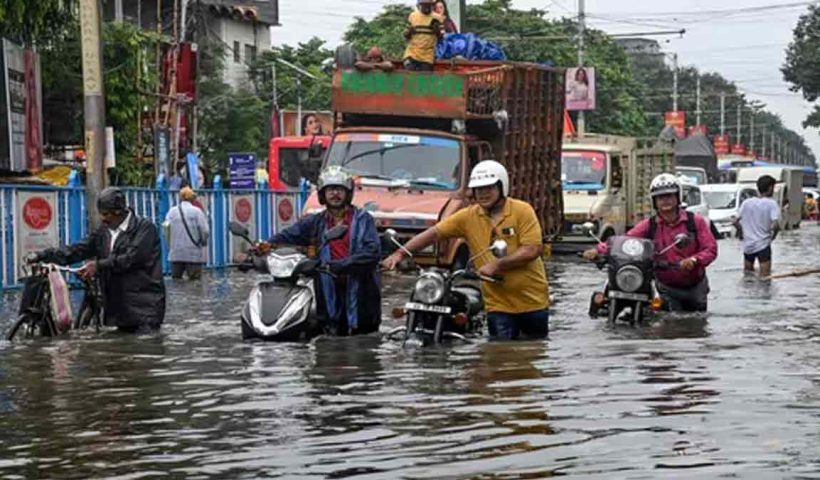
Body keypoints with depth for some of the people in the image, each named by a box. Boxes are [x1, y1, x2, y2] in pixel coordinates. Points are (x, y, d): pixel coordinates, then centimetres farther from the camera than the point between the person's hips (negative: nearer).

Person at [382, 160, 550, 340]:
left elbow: (533, 249, -16)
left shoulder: (522, 211, -7)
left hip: (532, 302, -2)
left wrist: (497, 265, -19)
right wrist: (400, 253, -9)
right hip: (499, 306, 2)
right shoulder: (468, 217, 2)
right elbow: (434, 233, 1)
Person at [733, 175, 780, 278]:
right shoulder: (771, 203, -10)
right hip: (763, 244, -5)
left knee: (748, 272, 20)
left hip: (747, 244, 5)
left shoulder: (746, 203, 3)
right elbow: (775, 225, -20)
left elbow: (736, 222, 1)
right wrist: (773, 235, -2)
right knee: (765, 276, -3)